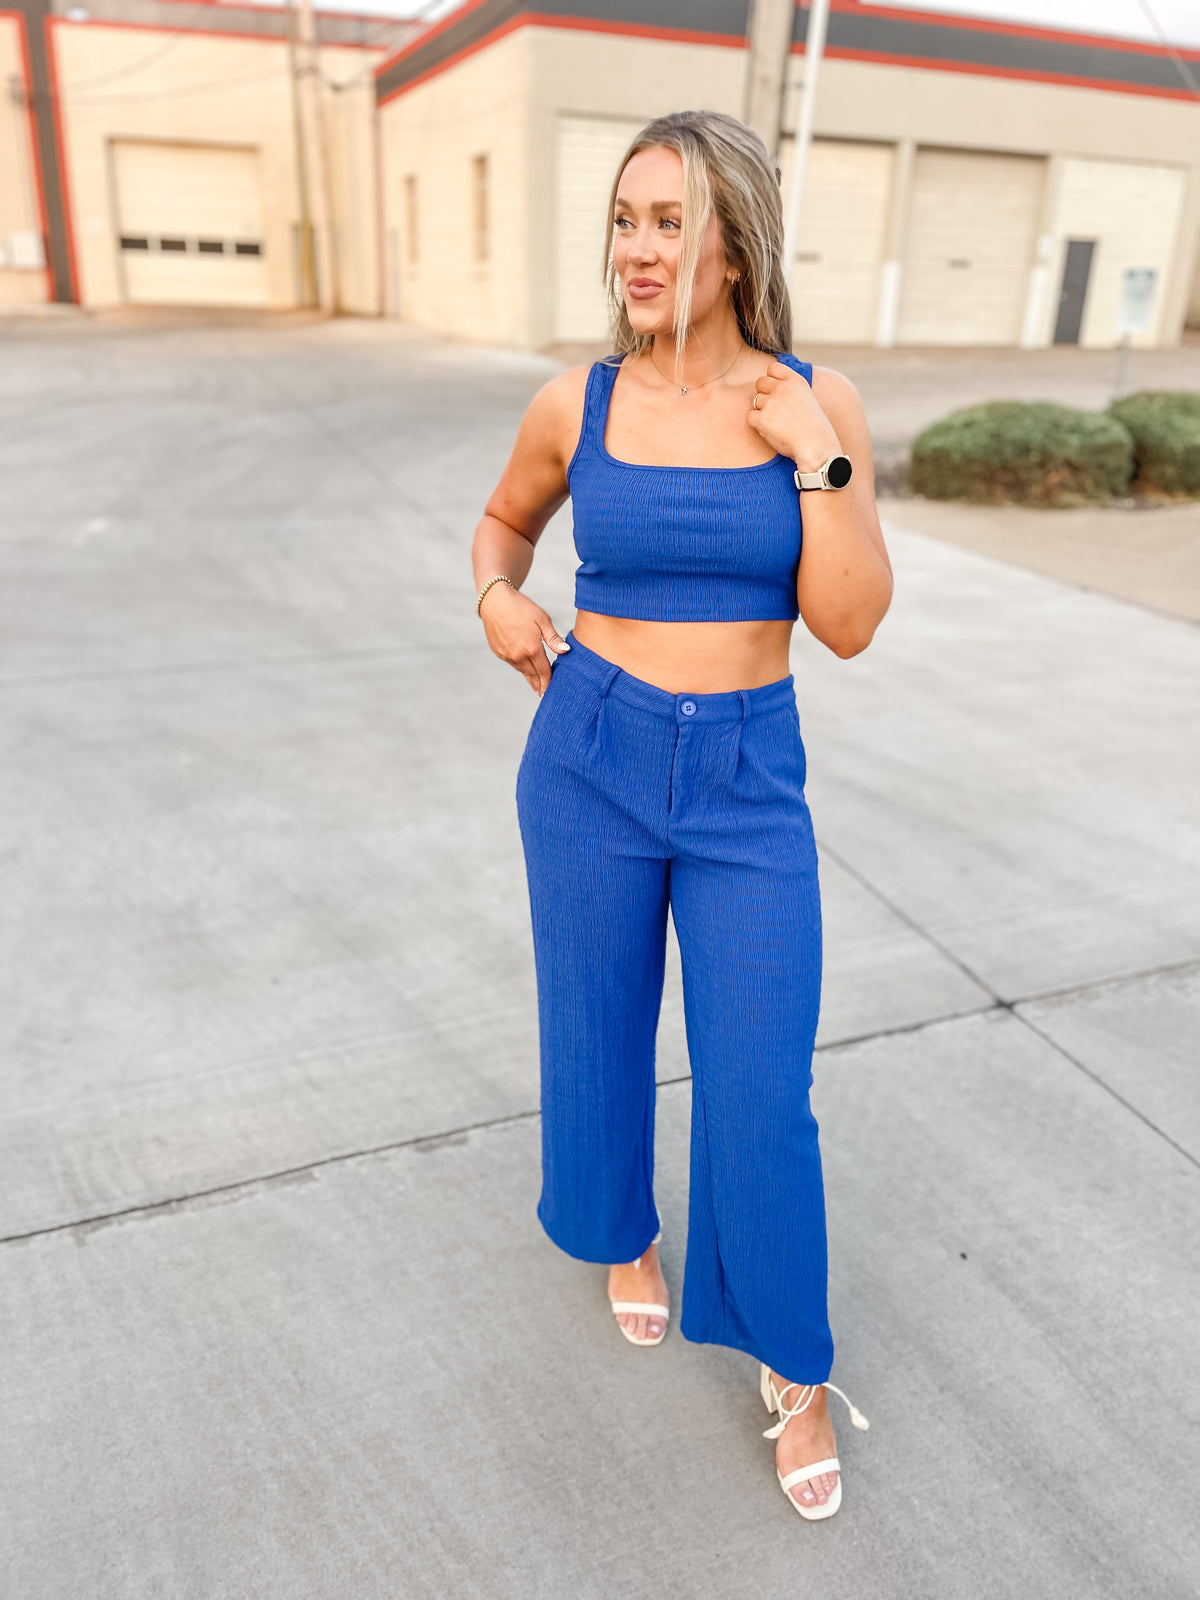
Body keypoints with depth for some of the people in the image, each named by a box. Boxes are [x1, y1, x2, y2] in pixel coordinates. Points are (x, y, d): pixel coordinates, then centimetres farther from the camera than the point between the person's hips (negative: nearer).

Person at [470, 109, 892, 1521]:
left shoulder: (817, 401, -5)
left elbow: (850, 624, -9)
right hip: (590, 757, 1)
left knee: (760, 1093, 1)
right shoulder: (578, 403, -3)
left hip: (747, 779, -1)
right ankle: (619, 1231, 49)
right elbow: (505, 520, 16)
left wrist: (814, 459, -18)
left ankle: (794, 1364, 28)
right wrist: (498, 600, -3)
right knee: (600, 1034, 16)